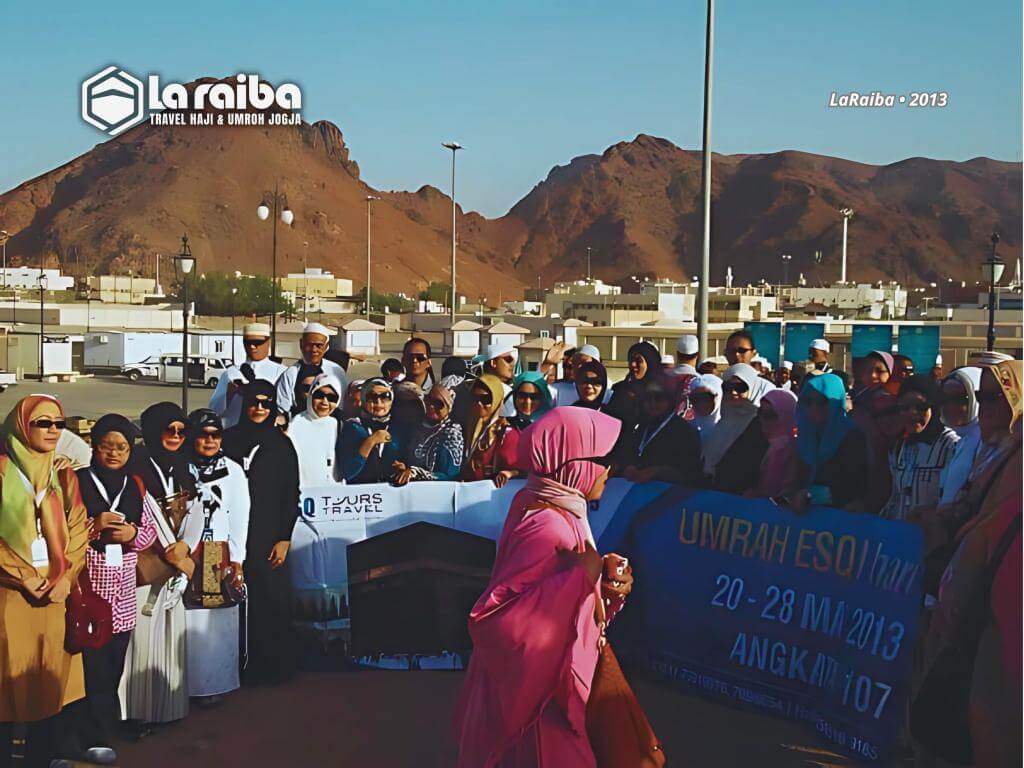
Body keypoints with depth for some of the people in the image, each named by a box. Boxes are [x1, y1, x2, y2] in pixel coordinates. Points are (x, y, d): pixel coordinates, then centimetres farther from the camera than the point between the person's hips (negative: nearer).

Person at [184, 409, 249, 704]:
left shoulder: (233, 471, 3)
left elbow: (239, 518, 0)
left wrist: (236, 562, -6)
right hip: (185, 558, 1)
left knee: (217, 622, 1)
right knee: (189, 621, 1)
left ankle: (214, 683, 11)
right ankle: (188, 683, 12)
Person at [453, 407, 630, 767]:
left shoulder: (552, 511, 2)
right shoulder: (547, 526, -27)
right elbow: (490, 618, -33)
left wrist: (602, 578, -8)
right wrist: (581, 579, -32)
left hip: (548, 671, 9)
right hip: (536, 681, -9)